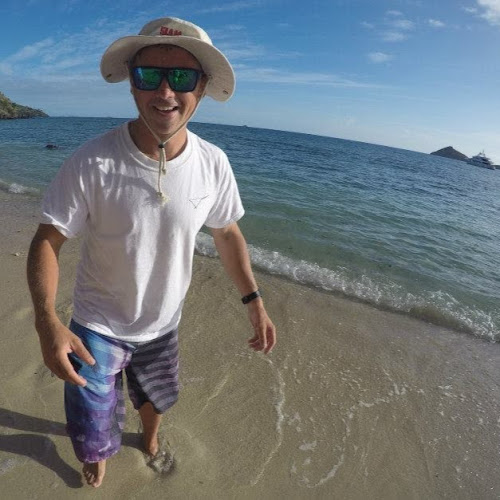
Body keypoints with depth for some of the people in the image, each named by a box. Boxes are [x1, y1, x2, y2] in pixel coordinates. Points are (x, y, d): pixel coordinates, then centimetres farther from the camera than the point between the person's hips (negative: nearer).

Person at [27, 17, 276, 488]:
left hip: (163, 324, 3)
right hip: (98, 326, -2)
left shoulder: (213, 164, -16)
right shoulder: (91, 163, -26)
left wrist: (254, 300, -5)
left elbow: (227, 234, -3)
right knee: (91, 435, 12)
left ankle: (150, 440, 66)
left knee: (156, 397, 28)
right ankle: (96, 462, 52)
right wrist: (46, 320, -33)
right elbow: (47, 240, -18)